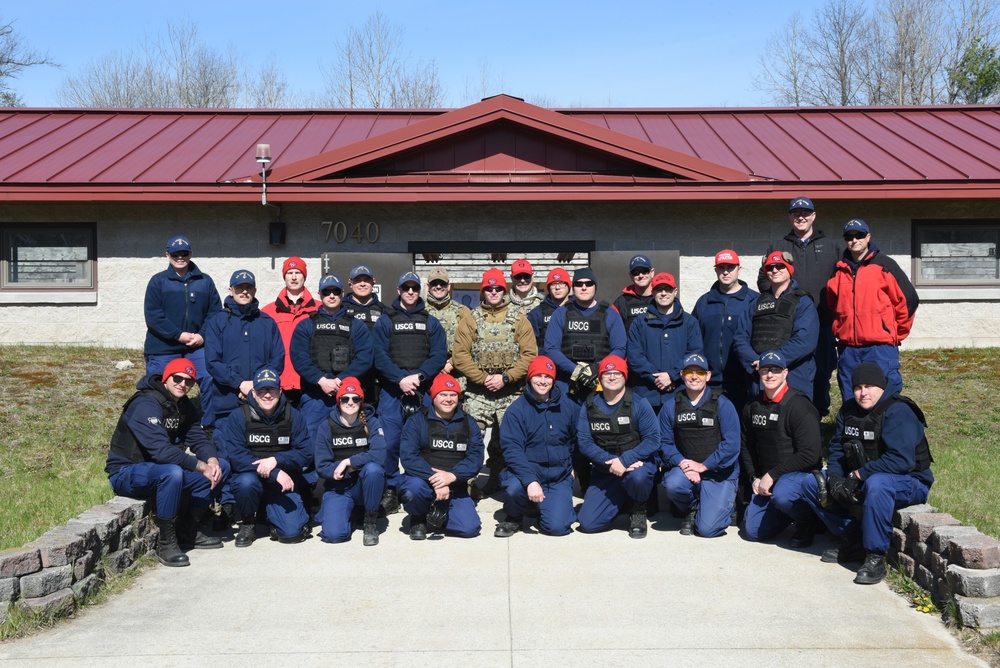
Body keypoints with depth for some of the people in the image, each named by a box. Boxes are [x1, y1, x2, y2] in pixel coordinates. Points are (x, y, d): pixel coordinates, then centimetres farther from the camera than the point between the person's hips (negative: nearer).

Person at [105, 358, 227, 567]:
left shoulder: (183, 405, 5)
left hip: (158, 467, 9)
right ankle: (166, 542, -23)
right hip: (126, 472, -9)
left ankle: (190, 531, 4)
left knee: (221, 466, -1)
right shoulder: (145, 405, -23)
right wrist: (201, 466, -31)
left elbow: (198, 438, 1)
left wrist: (212, 460, -20)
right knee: (173, 473, -39)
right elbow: (161, 450, -33)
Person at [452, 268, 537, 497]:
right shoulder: (470, 319, 5)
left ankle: (496, 479, 25)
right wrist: (483, 378, -13)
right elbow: (460, 355, -3)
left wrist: (506, 377, -13)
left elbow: (530, 354, -3)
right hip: (477, 392, 0)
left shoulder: (519, 319, 5)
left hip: (511, 393, 0)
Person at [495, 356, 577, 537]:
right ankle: (513, 518, 1)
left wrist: (573, 467, 9)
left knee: (557, 526, -17)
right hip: (527, 471, -2)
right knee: (513, 487, -35)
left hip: (559, 476, 2)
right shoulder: (517, 409, -7)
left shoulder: (568, 407, 3)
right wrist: (530, 481, -28)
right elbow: (511, 449, -16)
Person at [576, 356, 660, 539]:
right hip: (605, 472, 3)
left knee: (637, 477, -40)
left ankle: (639, 511, -4)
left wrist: (624, 460, -25)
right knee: (588, 523, -9)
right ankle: (622, 501, 22)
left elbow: (653, 439, -13)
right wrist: (610, 461, -22)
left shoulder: (639, 404, -6)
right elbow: (584, 442, -7)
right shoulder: (589, 406, 2)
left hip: (636, 464, -3)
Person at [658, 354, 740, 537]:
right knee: (672, 484, -33)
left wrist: (703, 466, -15)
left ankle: (725, 502, 20)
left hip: (719, 474, -3)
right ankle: (691, 510, 4)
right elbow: (665, 443, 1)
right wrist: (682, 463, -17)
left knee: (707, 529, -16)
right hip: (685, 469, 3)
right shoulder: (671, 407, 3)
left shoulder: (722, 404, -6)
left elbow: (732, 444, -11)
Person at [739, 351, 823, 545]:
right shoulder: (753, 406, 5)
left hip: (801, 473, -6)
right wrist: (754, 478, -1)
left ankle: (809, 518, -5)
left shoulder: (799, 405, -16)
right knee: (752, 531, 1)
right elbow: (746, 447, 14)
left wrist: (772, 475, -19)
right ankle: (793, 512, 26)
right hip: (766, 479, 6)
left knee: (781, 495, -39)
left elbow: (810, 454, -21)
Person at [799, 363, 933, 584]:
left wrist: (858, 476, -26)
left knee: (876, 484, -41)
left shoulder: (898, 412, -19)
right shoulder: (848, 411, 6)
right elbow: (837, 450, 7)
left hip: (909, 483, -8)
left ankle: (876, 557, -28)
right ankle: (855, 540, 0)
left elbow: (900, 459, -29)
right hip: (861, 482, 8)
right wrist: (834, 477, -14)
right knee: (813, 484, -1)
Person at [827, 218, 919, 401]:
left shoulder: (884, 265, 0)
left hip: (880, 347, -5)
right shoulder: (840, 270, 14)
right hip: (847, 347, 5)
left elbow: (908, 299, 0)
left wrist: (897, 334, 4)